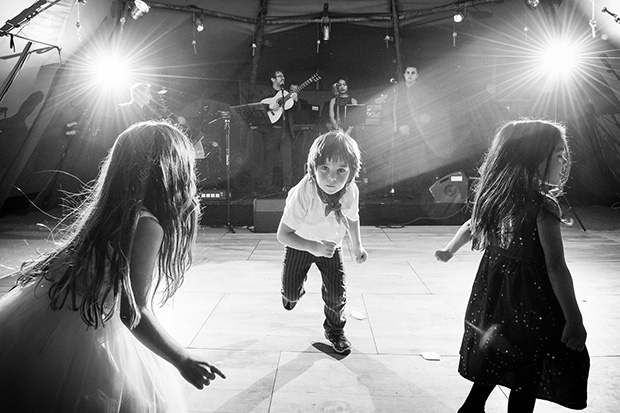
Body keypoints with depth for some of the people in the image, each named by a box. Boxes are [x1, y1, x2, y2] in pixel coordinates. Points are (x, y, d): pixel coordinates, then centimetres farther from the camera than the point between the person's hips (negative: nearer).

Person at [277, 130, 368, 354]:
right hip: (301, 243, -2)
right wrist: (314, 247, -42)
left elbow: (352, 217, -1)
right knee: (291, 292, 0)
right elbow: (283, 234, -31)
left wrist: (357, 246, 7)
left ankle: (335, 329, 27)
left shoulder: (351, 191, -26)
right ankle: (293, 292, 41)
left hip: (331, 244, 2)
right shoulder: (303, 193, -38)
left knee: (336, 291, -4)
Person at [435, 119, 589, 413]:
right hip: (529, 298, -6)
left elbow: (470, 227, 15)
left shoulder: (492, 196, -2)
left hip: (494, 290, 7)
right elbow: (555, 267, -22)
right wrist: (574, 320, -16)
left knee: (494, 358, 24)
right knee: (527, 374, 12)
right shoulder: (544, 206, -22)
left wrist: (449, 250, 33)